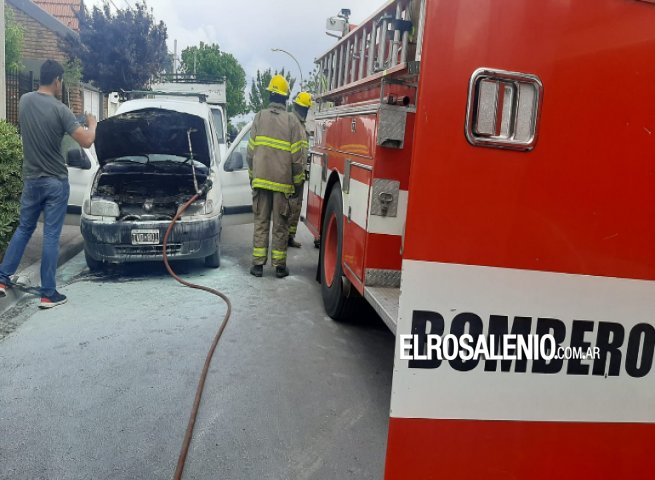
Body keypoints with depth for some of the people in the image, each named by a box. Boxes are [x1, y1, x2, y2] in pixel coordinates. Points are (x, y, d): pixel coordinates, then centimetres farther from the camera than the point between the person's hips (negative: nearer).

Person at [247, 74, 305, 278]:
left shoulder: (259, 117, 2)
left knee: (261, 223, 8)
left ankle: (258, 264, 8)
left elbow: (251, 151, 4)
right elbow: (297, 156, -5)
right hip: (283, 181, -1)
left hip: (260, 179, 2)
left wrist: (252, 176, 14)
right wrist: (298, 182, 3)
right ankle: (279, 266, 10)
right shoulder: (292, 120, -4)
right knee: (280, 225, 5)